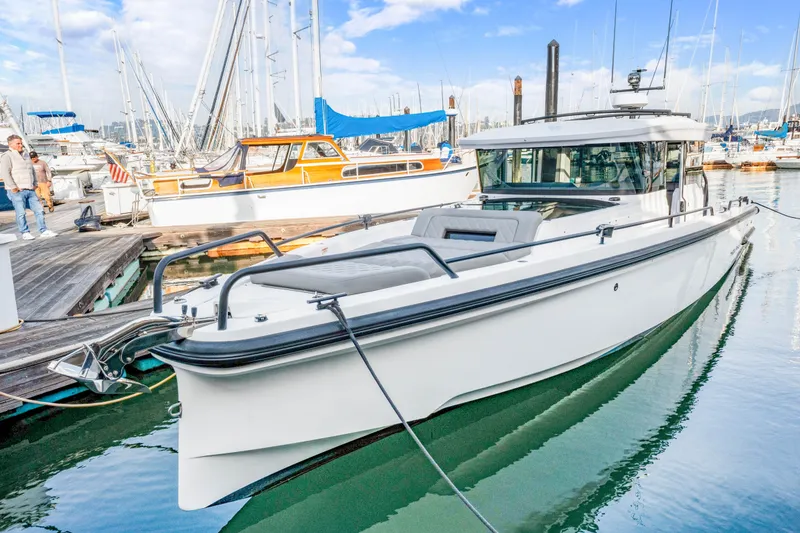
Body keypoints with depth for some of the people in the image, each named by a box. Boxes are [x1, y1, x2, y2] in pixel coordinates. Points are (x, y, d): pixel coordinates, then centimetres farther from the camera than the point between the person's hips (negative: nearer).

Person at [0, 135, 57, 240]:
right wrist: (13, 187, -18)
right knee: (21, 213, -3)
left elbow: (32, 171, 27)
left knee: (39, 210, 3)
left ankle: (43, 231, 7)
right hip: (17, 191, -7)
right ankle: (25, 233, 4)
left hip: (30, 190, 7)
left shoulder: (25, 155, 18)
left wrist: (35, 184, 16)